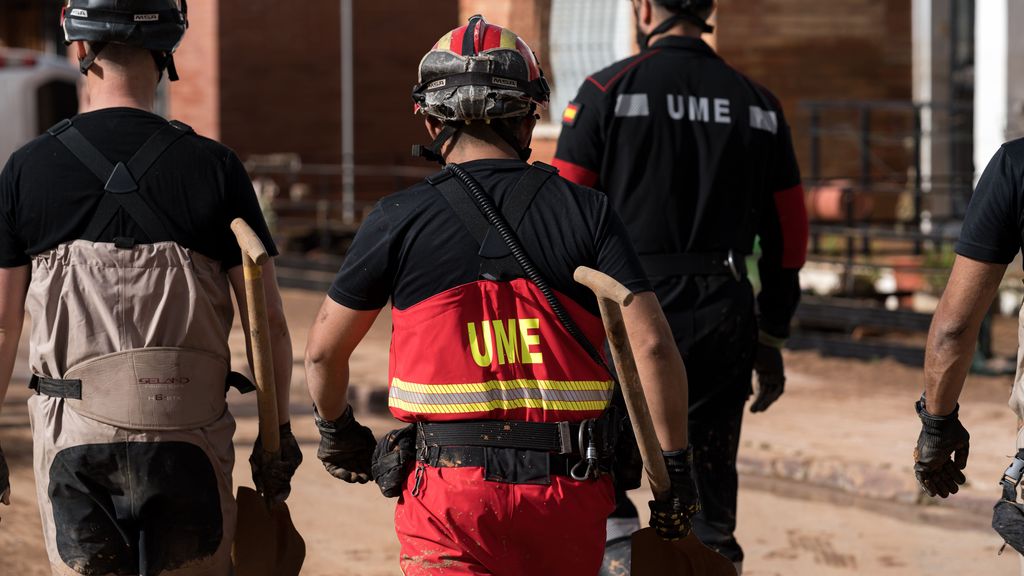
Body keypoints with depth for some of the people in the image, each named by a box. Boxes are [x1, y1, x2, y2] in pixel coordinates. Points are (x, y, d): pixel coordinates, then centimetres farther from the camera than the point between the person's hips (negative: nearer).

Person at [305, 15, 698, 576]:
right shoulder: (585, 211, 1)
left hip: (452, 495, -2)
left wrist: (337, 432, 28)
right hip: (571, 493, 2)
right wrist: (675, 466, 3)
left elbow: (324, 350, 8)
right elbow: (651, 344, -6)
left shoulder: (399, 220, -1)